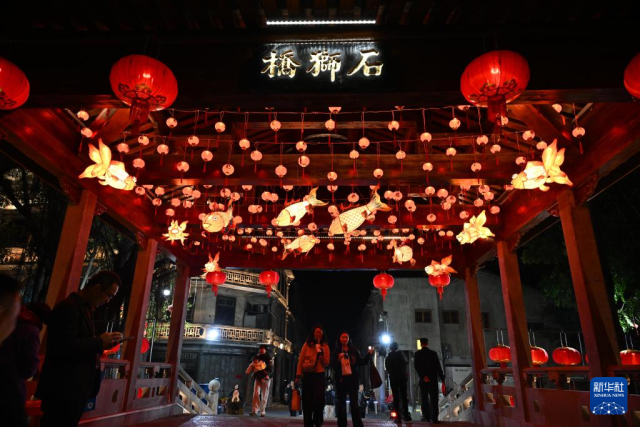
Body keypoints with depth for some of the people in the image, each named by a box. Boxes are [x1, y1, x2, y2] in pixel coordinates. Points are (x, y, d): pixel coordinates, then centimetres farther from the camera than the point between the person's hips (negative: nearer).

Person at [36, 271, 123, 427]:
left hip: (75, 389, 10)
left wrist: (102, 344, 2)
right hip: (64, 390, -10)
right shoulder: (69, 307, -17)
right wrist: (100, 342, -17)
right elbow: (65, 345, -26)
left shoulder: (83, 308, 14)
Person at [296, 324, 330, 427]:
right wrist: (298, 375, -2)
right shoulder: (307, 345, 2)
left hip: (319, 375, 0)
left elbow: (326, 364, 3)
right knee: (307, 401, 2)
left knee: (319, 399, -14)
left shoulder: (325, 346, 5)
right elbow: (301, 360, 3)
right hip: (307, 375, 0)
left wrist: (322, 353, -12)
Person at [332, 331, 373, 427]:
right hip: (341, 380, 1)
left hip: (352, 380, -1)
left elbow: (361, 362, 3)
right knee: (342, 404, 9)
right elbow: (333, 366, 0)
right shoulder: (336, 351, 4)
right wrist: (338, 360, -18)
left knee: (354, 404, -3)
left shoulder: (354, 350, 4)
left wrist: (369, 354, -8)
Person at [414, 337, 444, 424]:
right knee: (433, 398, 1)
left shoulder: (417, 353, 2)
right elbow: (438, 366, 1)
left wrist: (423, 376, -14)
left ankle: (426, 416, 7)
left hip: (423, 379, 0)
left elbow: (416, 366, -9)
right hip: (433, 378, 0)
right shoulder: (433, 353, 4)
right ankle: (434, 417, -5)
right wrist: (442, 378, 4)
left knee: (424, 398, 9)